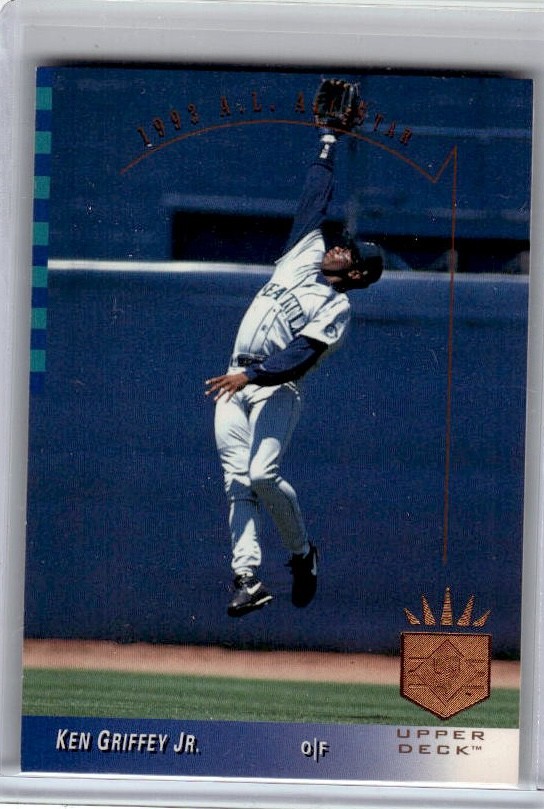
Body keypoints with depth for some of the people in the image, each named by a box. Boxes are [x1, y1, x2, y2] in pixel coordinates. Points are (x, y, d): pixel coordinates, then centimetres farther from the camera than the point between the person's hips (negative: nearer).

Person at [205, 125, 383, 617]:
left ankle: (302, 553, 2)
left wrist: (251, 376, -29)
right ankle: (248, 579, -14)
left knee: (263, 475, -22)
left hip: (276, 389, -6)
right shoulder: (305, 255, 14)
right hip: (236, 383, 7)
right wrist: (328, 142, 27)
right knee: (238, 478, -6)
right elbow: (316, 197, 21)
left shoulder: (336, 308, -5)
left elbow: (300, 358, -18)